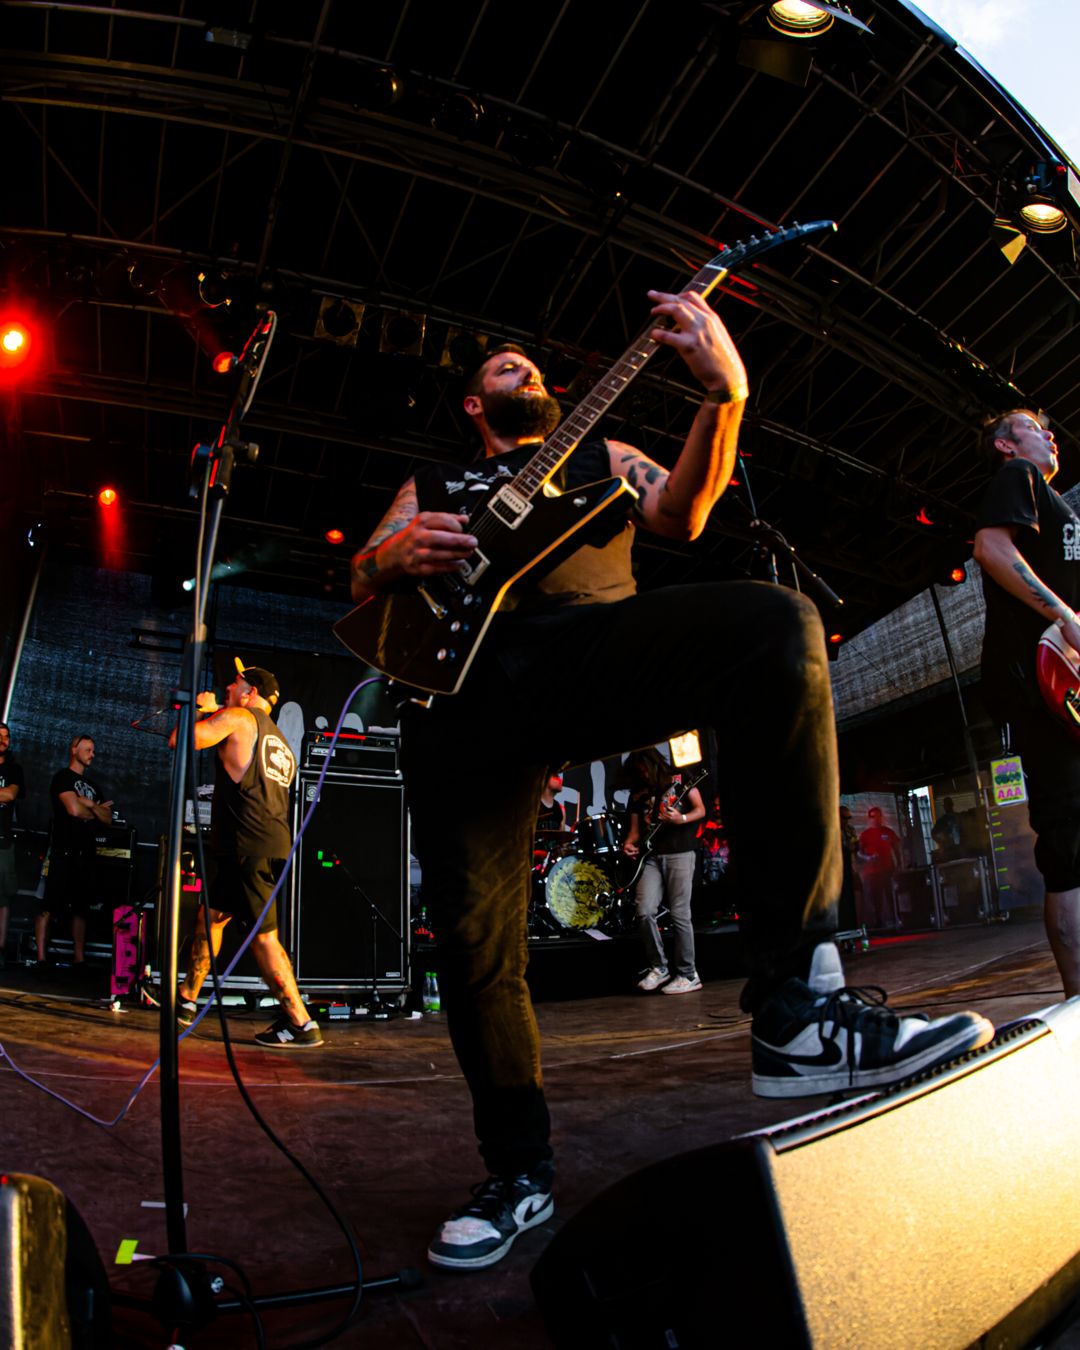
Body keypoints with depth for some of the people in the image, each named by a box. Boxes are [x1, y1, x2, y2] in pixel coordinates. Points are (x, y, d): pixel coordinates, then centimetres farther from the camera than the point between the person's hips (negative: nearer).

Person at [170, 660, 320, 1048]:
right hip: (273, 845, 9)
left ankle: (301, 1024, -5)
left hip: (250, 849, -9)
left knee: (262, 935, -7)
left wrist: (197, 711, 16)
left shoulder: (238, 717, -1)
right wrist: (212, 711, 39)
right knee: (210, 915, 20)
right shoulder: (278, 740, 23)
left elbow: (181, 740, -5)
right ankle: (186, 1001, 32)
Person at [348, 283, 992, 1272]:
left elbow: (682, 516, 11)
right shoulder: (430, 483, 33)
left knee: (777, 626, -30)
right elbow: (361, 580, 23)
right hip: (463, 681, 1)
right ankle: (520, 1170, 16)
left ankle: (794, 1012, -30)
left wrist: (724, 398, -7)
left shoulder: (599, 455, 31)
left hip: (592, 647, 0)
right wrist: (396, 556, -2)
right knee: (472, 929, -10)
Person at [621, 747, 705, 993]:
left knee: (679, 914, -6)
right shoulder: (637, 795, 18)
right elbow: (635, 828, 17)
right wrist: (629, 843, -4)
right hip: (651, 857, 4)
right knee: (644, 911, -11)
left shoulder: (680, 780, 7)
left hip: (680, 853, -4)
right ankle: (658, 968, 4)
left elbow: (700, 810, 2)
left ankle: (688, 975, 4)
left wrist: (681, 819, -17)